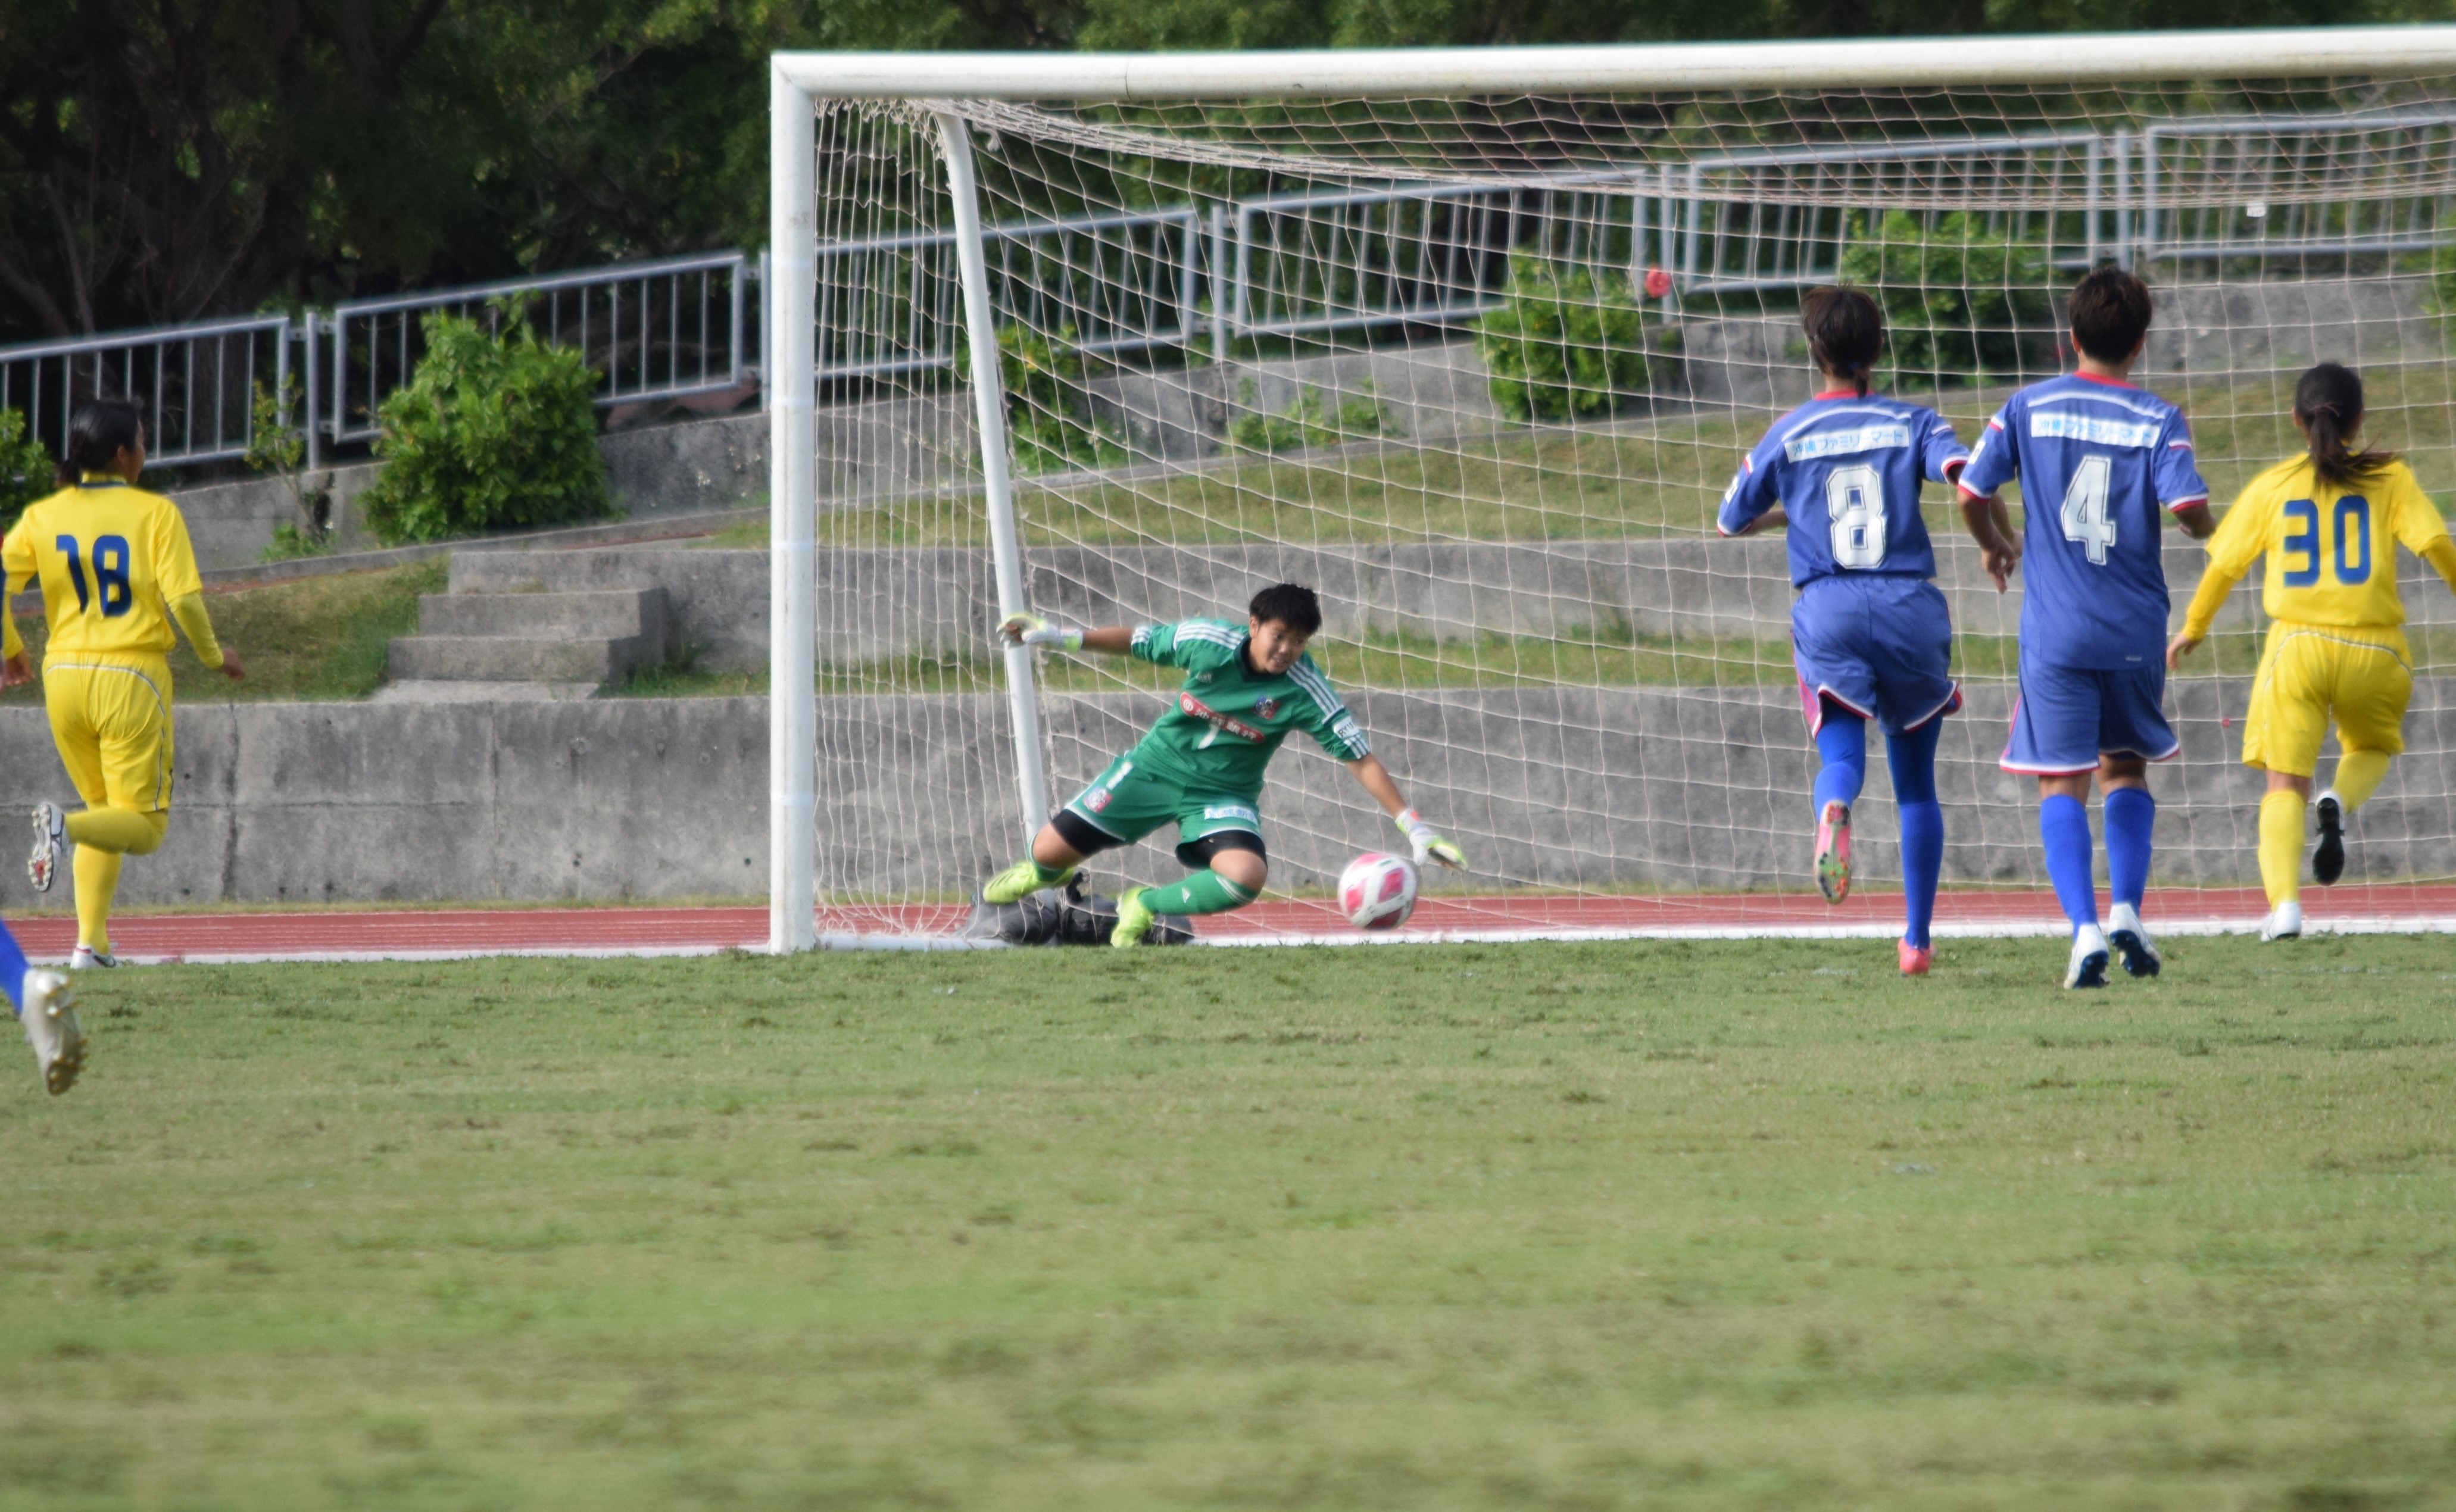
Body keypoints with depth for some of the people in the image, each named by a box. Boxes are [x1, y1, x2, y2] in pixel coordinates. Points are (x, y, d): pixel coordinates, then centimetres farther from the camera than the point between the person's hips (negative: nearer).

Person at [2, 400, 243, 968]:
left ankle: (91, 943, 10)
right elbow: (184, 600, -13)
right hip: (132, 678, -5)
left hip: (64, 680, 5)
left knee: (106, 809, 22)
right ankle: (65, 827, -30)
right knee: (142, 827, 3)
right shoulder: (155, 513, -6)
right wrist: (214, 655, 5)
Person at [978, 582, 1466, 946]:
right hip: (1157, 765, 1)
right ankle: (1046, 875, 41)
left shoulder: (1305, 692, -21)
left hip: (1225, 794, -1)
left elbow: (1360, 758, -19)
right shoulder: (1207, 640, -18)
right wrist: (1056, 637, 2)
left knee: (1246, 878, -32)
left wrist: (1415, 828, -24)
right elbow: (1138, 641, 0)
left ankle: (1145, 908, -2)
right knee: (1050, 850, -2)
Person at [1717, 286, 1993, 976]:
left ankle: (1835, 812, -49)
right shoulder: (1911, 422, 6)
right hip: (1910, 608, 1)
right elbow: (1966, 472, -13)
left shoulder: (1789, 434, 9)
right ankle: (1916, 938, 13)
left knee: (1841, 755, -11)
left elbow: (1730, 522, 18)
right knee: (1916, 783, 13)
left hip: (1828, 610, -1)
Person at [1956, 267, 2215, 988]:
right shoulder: (2159, 420, -3)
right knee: (2126, 768, 20)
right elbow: (2191, 510, -14)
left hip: (2055, 629, -1)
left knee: (2062, 784, 0)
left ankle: (2085, 927, -17)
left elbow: (1971, 494, -1)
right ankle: (2127, 909, 5)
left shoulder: (2029, 407, 0)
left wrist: (1998, 547, 20)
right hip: (2135, 628, 1)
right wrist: (2203, 526, 11)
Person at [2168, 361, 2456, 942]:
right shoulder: (2389, 479, 3)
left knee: (2284, 785, 2)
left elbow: (2223, 566, 11)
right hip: (2373, 650, 0)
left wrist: (2192, 629, 26)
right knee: (2370, 748, 27)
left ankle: (2284, 901, -21)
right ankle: (2340, 805, -8)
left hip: (2298, 648, 0)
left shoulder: (2273, 486, 6)